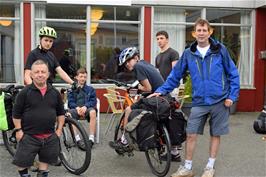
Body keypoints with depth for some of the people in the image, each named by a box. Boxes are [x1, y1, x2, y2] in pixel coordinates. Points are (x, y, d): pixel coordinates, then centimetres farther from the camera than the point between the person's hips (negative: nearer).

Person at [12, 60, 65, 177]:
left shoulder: (55, 93, 3)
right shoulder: (24, 92, -7)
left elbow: (61, 113, 11)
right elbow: (16, 114, -3)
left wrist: (59, 129, 6)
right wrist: (18, 130, -7)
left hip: (49, 136, 3)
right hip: (29, 136, -3)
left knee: (45, 160, 14)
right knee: (22, 162, 3)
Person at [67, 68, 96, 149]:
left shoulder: (90, 89, 18)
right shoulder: (72, 89, 18)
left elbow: (93, 101, 5)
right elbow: (70, 102, 6)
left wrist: (85, 106, -15)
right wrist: (77, 107, -16)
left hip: (87, 109, 0)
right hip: (76, 109, 0)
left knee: (92, 111, -36)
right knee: (69, 113, -35)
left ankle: (91, 138, -33)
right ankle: (77, 139, -36)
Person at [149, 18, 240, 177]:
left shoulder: (220, 50, -3)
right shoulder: (188, 53, 3)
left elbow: (233, 74, 0)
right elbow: (176, 75, 7)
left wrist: (232, 96, -6)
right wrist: (161, 91, 1)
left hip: (220, 101, -1)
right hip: (199, 102, 2)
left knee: (215, 134, 9)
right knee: (191, 135, 1)